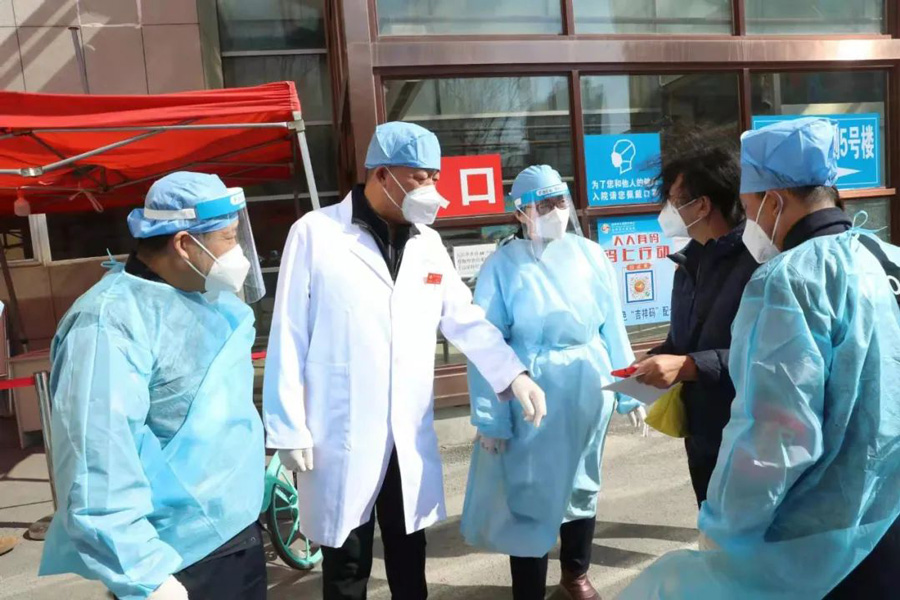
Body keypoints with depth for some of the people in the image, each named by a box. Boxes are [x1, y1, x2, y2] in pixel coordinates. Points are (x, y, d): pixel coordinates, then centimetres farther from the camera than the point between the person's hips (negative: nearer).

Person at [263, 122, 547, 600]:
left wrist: (513, 374, -2)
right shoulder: (315, 233, -9)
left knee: (409, 559, 20)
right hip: (341, 437, -4)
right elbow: (289, 337, -8)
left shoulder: (428, 242, 7)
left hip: (410, 437, 5)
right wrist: (288, 427, -7)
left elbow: (465, 319, 10)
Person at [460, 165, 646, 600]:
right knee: (530, 492, 6)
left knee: (582, 484, 20)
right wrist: (491, 417, -14)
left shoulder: (591, 255, 0)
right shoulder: (503, 265, -10)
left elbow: (613, 328, 4)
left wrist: (631, 391, 6)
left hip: (588, 391, 4)